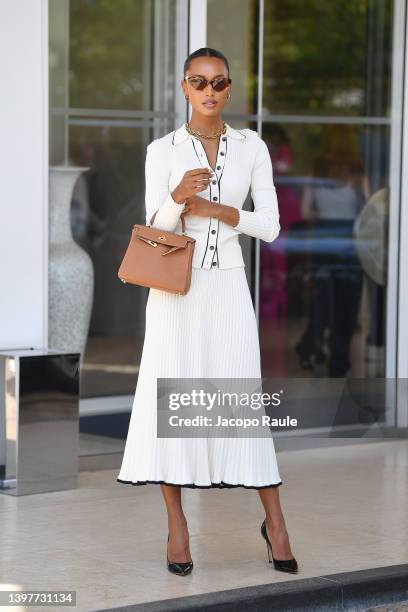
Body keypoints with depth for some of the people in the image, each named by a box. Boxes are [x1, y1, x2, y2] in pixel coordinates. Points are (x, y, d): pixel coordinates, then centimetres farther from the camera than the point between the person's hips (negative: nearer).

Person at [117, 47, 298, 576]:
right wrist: (178, 196, -21)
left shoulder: (252, 147, 5)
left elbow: (270, 227, 2)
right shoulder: (162, 150, 2)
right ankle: (176, 526, 6)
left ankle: (275, 522, 10)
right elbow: (155, 230, -2)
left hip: (227, 285, 1)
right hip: (175, 287, 0)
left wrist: (211, 207, -9)